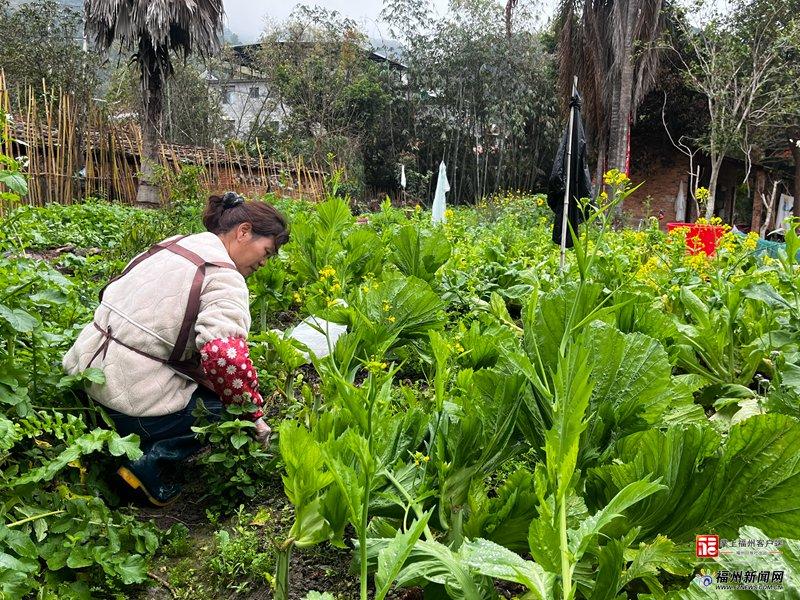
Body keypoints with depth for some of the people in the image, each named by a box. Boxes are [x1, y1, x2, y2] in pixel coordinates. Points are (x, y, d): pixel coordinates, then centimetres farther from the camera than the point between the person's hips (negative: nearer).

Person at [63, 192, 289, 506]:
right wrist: (253, 415, -15)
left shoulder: (171, 244, 10)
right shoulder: (224, 277, -15)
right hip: (134, 406, -8)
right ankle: (150, 460, -3)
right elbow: (225, 357, -31)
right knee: (232, 407, 8)